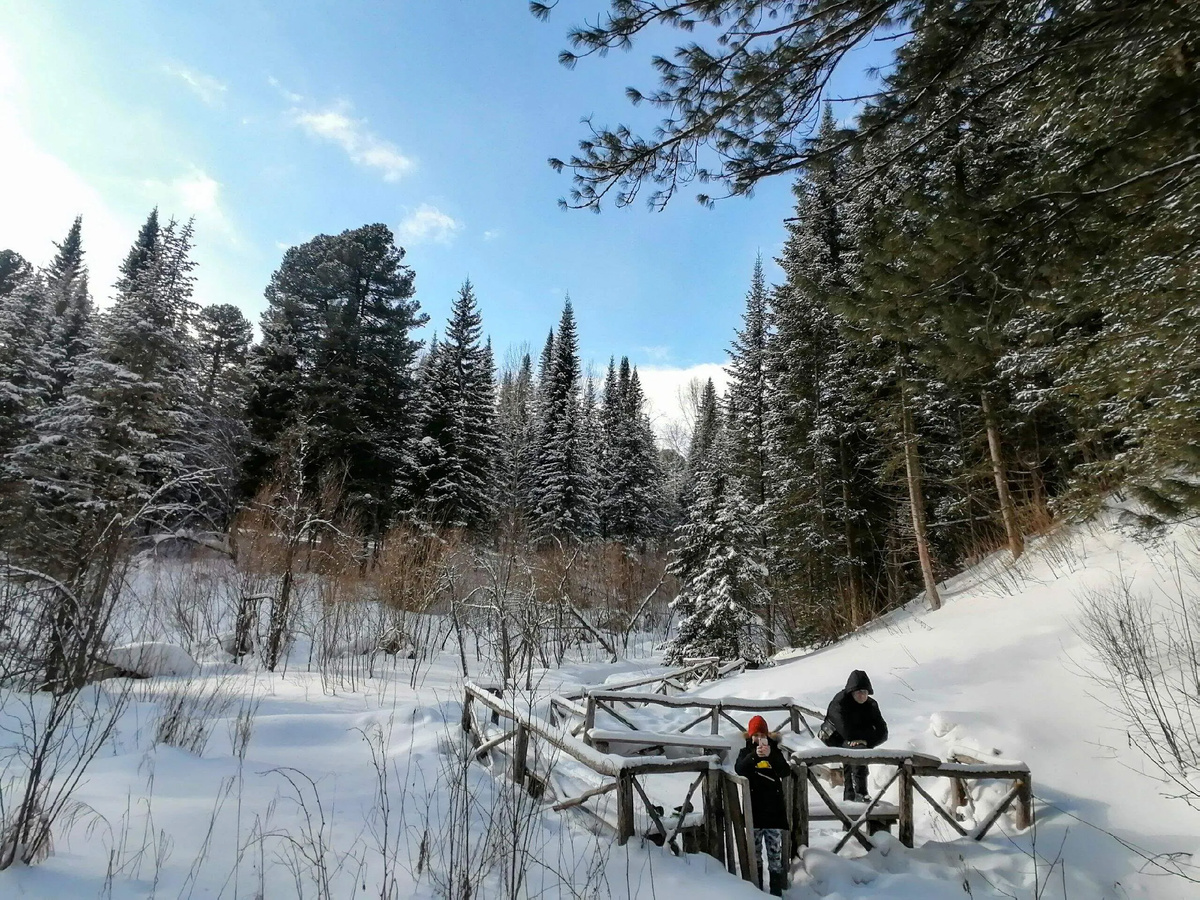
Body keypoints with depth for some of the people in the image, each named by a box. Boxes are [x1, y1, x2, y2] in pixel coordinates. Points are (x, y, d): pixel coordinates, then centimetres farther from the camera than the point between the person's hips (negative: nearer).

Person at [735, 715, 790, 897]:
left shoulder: (775, 750, 7)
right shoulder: (746, 752, 5)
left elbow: (786, 772, -8)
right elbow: (739, 770, -14)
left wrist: (771, 755, -24)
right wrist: (755, 755, -30)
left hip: (774, 807, 0)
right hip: (754, 808, 0)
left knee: (775, 851, 0)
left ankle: (776, 887, 7)